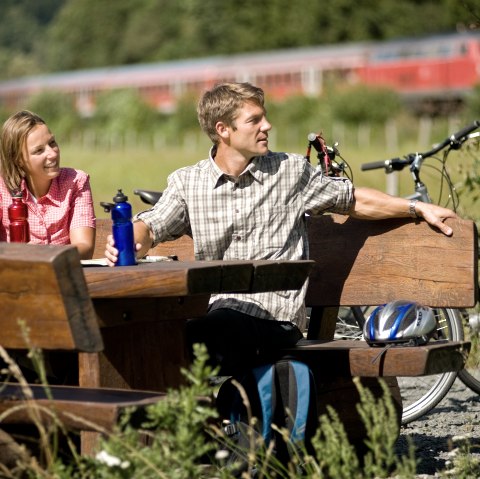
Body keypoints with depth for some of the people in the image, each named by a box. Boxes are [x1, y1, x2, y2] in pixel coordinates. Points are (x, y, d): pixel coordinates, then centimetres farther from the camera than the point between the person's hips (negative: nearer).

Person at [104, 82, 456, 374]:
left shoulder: (292, 171, 11)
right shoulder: (187, 182, 12)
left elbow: (355, 201, 21)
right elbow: (152, 227, 1)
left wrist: (418, 209, 18)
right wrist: (129, 244, -22)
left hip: (275, 317, -2)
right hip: (214, 310, 2)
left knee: (220, 326, -36)